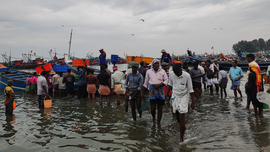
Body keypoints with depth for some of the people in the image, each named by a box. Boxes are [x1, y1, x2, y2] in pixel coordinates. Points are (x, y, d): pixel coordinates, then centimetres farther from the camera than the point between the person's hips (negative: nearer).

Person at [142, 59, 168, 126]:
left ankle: (158, 123, 19)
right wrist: (143, 93, 13)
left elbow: (166, 80, 4)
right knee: (152, 108, -3)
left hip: (160, 91, 0)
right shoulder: (149, 71, 8)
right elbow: (146, 83, 12)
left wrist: (159, 85, -14)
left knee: (160, 108, 5)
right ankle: (153, 118, 29)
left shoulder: (162, 71, 6)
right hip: (152, 91, 0)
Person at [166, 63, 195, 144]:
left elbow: (190, 89, -12)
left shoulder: (187, 76, -19)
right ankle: (183, 127, 42)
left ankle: (181, 138, 5)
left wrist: (193, 102, -11)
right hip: (175, 96, 5)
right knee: (175, 113, 12)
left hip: (183, 97, -4)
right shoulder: (171, 74, -8)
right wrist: (167, 94, 12)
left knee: (181, 117, -6)